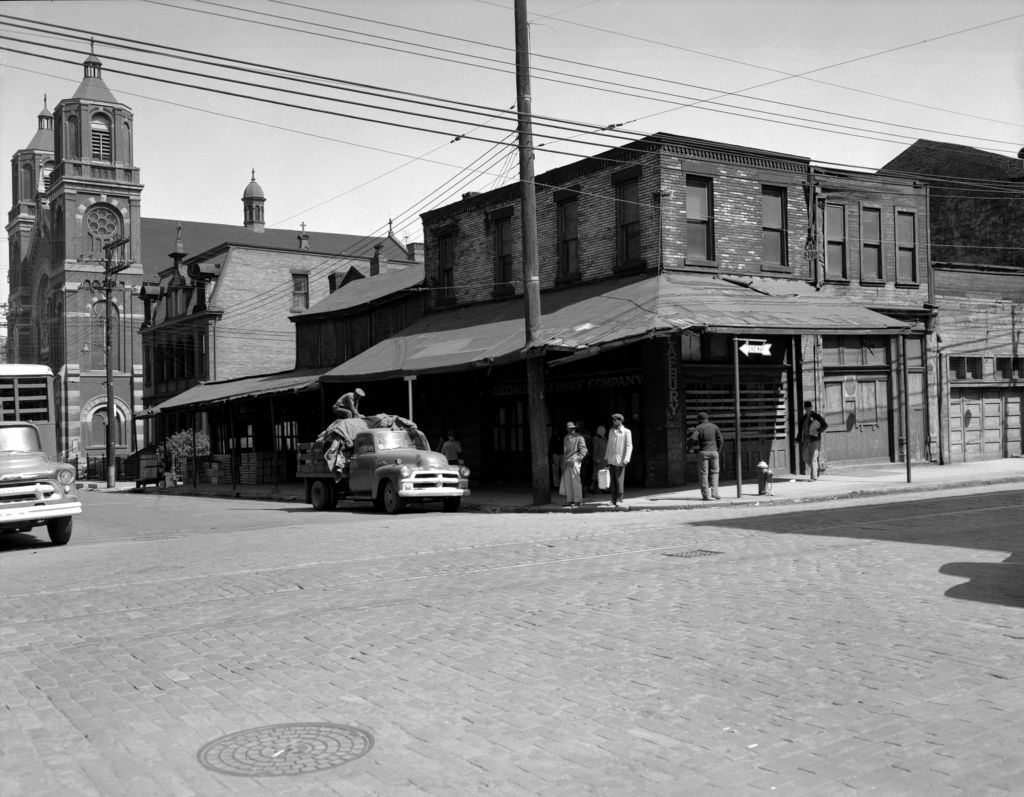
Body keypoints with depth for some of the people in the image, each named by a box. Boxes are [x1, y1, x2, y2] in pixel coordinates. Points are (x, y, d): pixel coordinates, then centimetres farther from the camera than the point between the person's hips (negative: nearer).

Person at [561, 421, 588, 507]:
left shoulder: (579, 437, -4)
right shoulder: (566, 438, 16)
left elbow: (583, 450, -5)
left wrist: (578, 459, -13)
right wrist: (563, 461, 16)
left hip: (574, 462, -6)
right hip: (566, 462, 7)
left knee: (575, 481, -6)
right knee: (567, 481, 6)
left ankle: (577, 500, 0)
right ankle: (569, 500, 12)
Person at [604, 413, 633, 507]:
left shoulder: (626, 432, -1)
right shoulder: (611, 431, 15)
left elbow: (629, 446, -5)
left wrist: (626, 459, -14)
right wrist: (606, 457, 15)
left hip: (619, 460, -5)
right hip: (611, 460, 5)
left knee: (619, 481, -6)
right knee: (612, 481, 5)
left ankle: (619, 499, 0)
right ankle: (613, 499, 9)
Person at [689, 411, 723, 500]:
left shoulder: (698, 428, -2)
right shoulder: (714, 426, 8)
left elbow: (693, 439, -18)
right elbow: (720, 439, 3)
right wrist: (718, 451, 10)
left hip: (702, 452, -2)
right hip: (713, 451, 2)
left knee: (704, 474, 1)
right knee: (714, 473, 10)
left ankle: (706, 495, -3)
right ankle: (714, 493, 2)